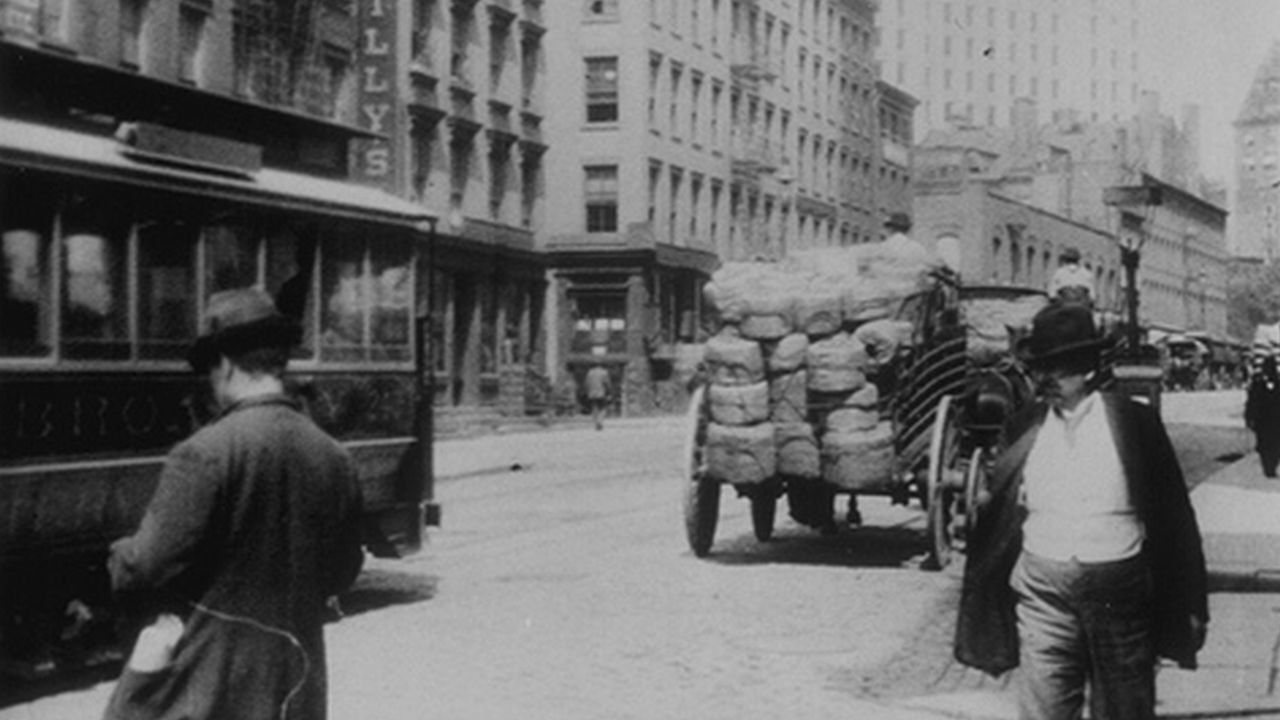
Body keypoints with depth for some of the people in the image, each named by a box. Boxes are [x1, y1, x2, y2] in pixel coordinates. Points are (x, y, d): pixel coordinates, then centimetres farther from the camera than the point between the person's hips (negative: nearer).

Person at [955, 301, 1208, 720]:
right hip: (1043, 589, 2)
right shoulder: (1026, 427, 5)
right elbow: (1006, 509, 14)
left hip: (1119, 590, -1)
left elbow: (1171, 513, 1)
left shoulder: (1132, 422, -1)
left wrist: (1189, 606, 2)